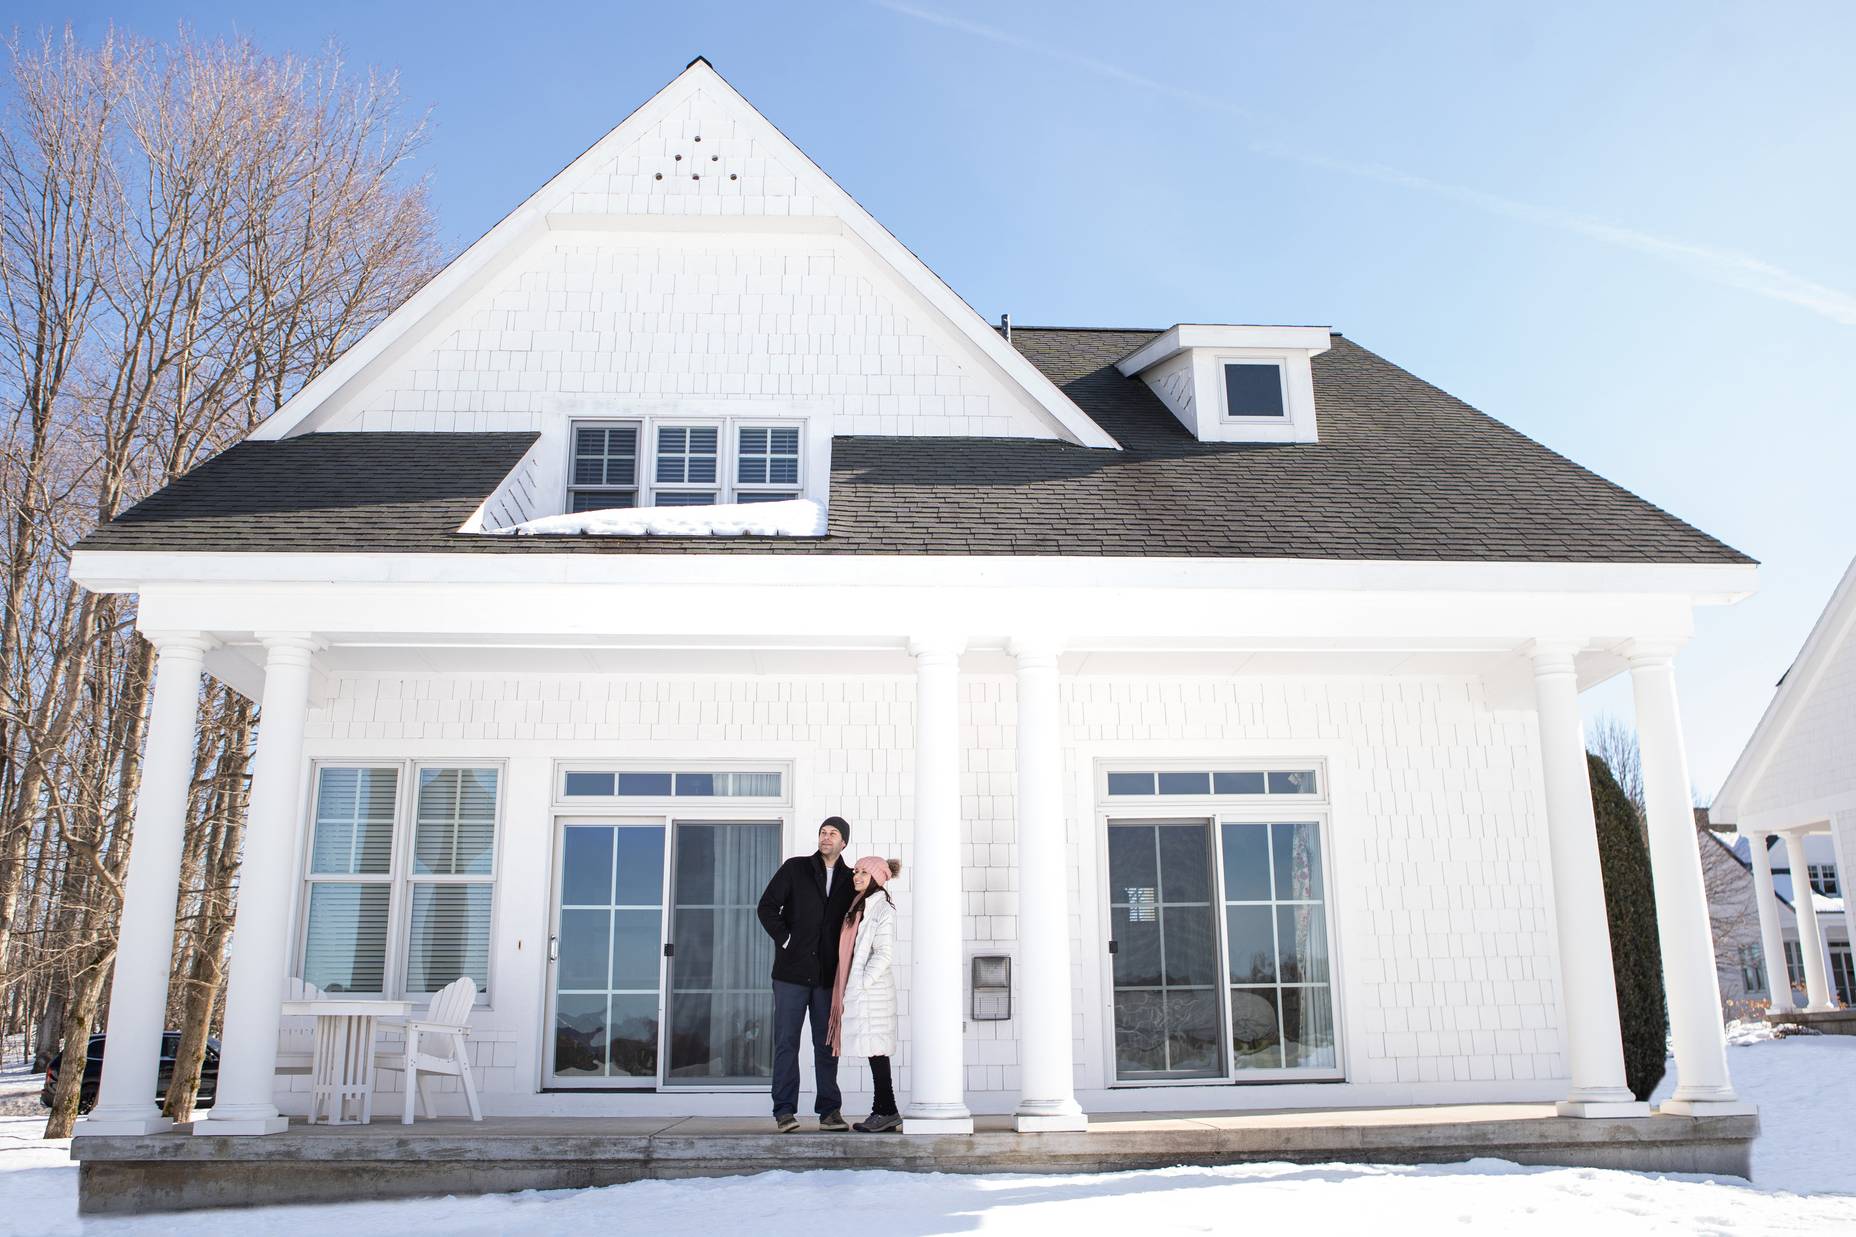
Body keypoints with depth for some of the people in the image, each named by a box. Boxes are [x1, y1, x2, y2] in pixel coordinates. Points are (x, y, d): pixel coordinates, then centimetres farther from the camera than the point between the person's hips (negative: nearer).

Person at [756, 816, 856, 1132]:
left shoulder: (850, 880, 8)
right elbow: (767, 907, -1)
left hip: (828, 975, 2)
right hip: (792, 971, -2)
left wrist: (843, 960, 3)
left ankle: (830, 1111, 10)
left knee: (826, 1044, 5)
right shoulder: (795, 868, 2)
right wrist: (785, 941, -7)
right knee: (786, 1042, -1)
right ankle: (784, 1111, 3)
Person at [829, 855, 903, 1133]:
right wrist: (849, 989, 15)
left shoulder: (883, 908, -8)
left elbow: (884, 952, -14)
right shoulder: (859, 906, 18)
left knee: (875, 1048, -8)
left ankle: (887, 1111, -4)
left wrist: (863, 982, -16)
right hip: (858, 988, 9)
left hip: (871, 988, -9)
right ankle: (883, 1110, 13)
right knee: (874, 1049, 9)